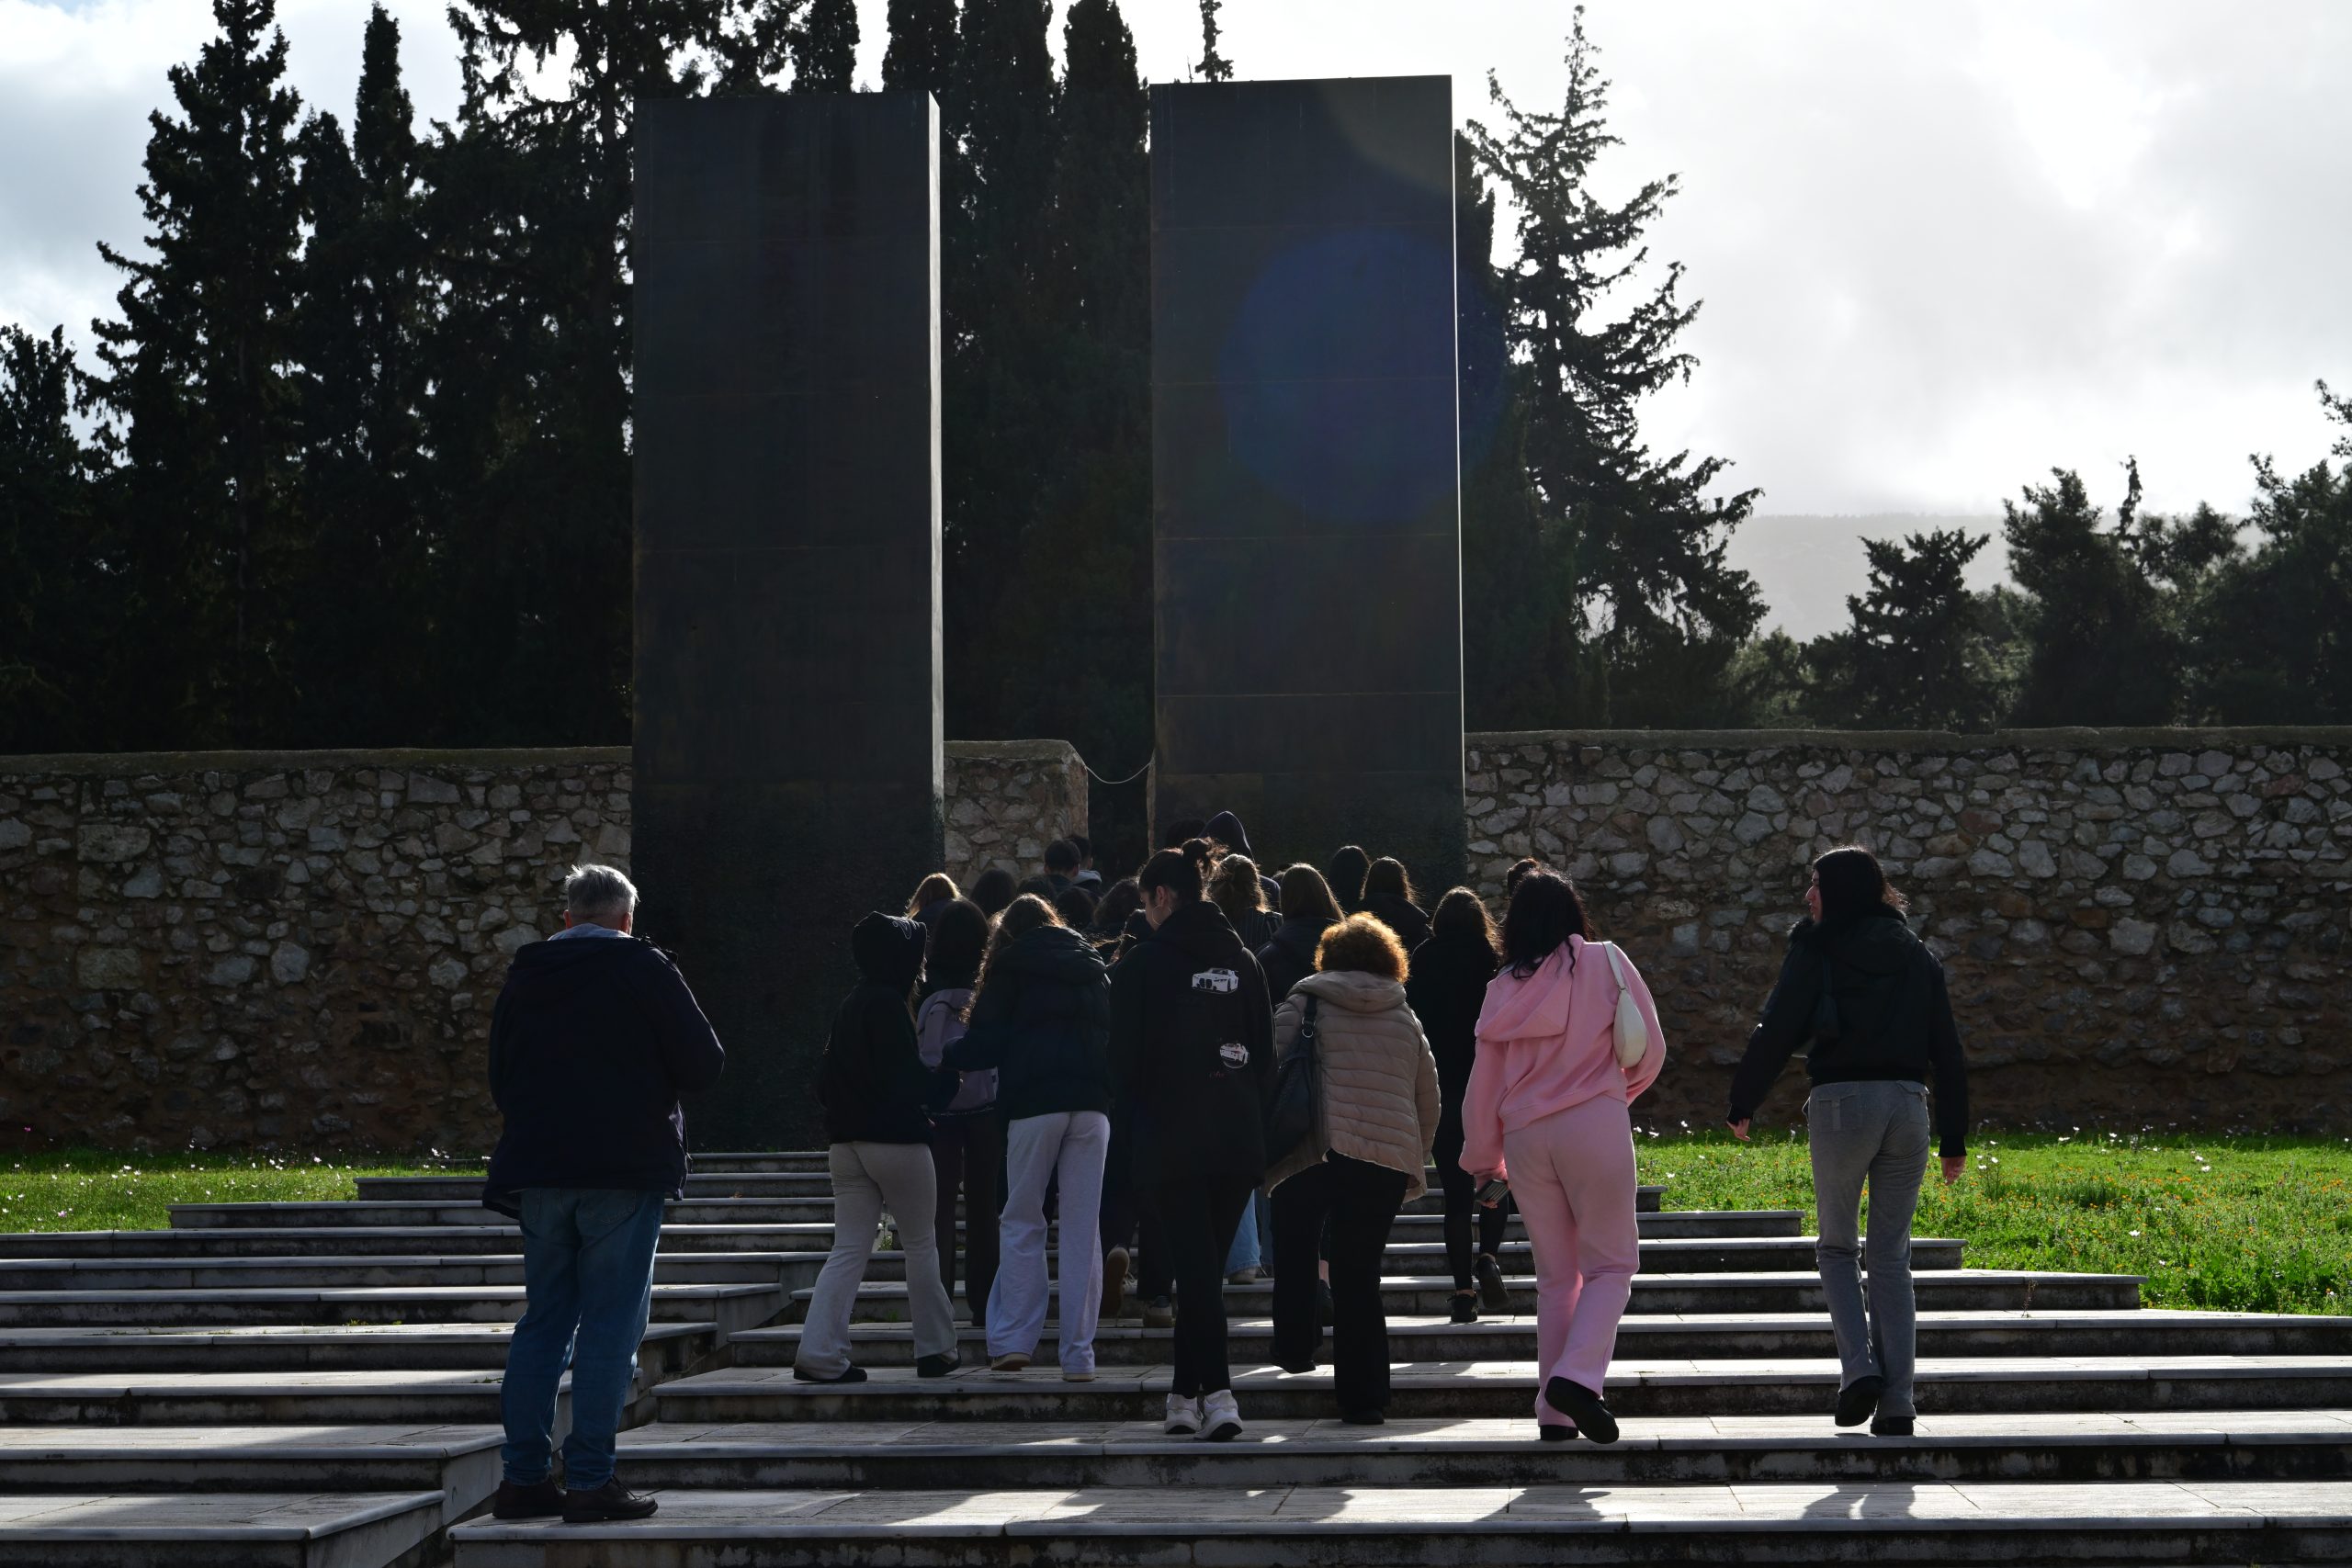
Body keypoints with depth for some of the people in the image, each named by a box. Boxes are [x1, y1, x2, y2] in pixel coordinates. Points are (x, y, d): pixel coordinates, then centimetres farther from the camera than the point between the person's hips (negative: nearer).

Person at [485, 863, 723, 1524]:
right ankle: (590, 1480, -5)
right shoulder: (643, 968, -4)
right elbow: (703, 1064, -5)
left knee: (543, 1320, 11)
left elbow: (499, 1079, 17)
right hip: (625, 1171, -5)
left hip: (538, 1168, 5)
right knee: (610, 1322, -2)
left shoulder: (523, 975, 10)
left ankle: (523, 1476, 10)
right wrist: (655, 1080, 15)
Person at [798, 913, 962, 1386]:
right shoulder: (889, 1005, -12)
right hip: (897, 1142, -7)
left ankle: (820, 1353, -8)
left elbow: (826, 1083, 16)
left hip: (847, 1145, 7)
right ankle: (935, 1349, 15)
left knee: (849, 1249, 4)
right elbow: (905, 1078, -17)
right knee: (921, 1245, 7)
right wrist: (946, 1079, -1)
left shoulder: (848, 1006, 13)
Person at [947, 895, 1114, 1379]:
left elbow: (987, 1040, 2)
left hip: (1034, 1102, -3)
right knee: (1082, 1230, 2)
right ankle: (1079, 1354, -1)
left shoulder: (1011, 964, 7)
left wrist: (947, 1058, 16)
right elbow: (1114, 1035, 21)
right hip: (1092, 1102, 3)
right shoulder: (1093, 967, 21)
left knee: (1023, 1223, 6)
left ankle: (1013, 1339, -2)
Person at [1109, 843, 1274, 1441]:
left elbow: (1125, 1059, -4)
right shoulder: (1241, 960, 10)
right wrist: (1251, 1119, 15)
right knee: (1205, 1264, 13)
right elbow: (1266, 1053, 11)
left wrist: (1139, 1126, 9)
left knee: (1195, 1268, -6)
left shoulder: (1143, 963, -4)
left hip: (1172, 1141, -4)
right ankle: (1186, 1391, 18)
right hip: (1239, 1142, 4)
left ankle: (1216, 1392, -16)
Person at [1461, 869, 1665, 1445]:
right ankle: (1578, 1376, -19)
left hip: (1525, 1135, 3)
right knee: (1611, 1263, 4)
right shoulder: (1604, 964, 2)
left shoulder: (1503, 987, 9)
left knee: (1555, 1276, 11)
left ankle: (1555, 1412, 7)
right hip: (1596, 1124, -3)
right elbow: (1651, 1048, 5)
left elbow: (1484, 1079, 11)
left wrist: (1483, 1157, 22)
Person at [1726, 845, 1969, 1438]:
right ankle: (1896, 1403, 0)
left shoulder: (1817, 949, 0)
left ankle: (1858, 1366, -7)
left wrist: (1743, 1102, 6)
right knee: (1890, 1257, 7)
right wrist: (1954, 1138, 14)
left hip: (1841, 1100, -3)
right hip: (1907, 1102, 3)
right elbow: (1947, 1049, 12)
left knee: (1837, 1245, 13)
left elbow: (1777, 1029, -4)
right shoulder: (1917, 955, 14)